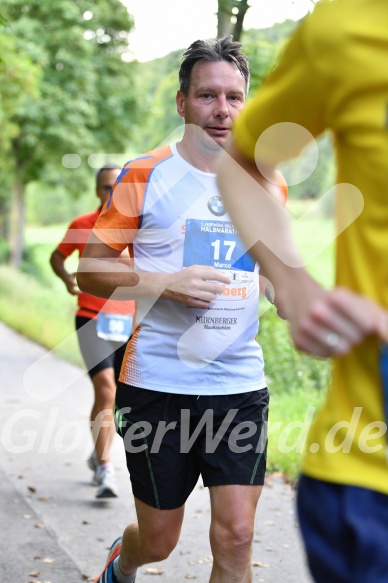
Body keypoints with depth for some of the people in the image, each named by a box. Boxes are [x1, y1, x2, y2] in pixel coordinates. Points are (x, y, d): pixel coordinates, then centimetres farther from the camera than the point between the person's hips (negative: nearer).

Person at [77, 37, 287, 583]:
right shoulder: (144, 176, -4)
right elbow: (90, 269, -3)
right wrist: (165, 283, -17)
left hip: (240, 384, 3)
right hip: (158, 384, -3)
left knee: (236, 537, -5)